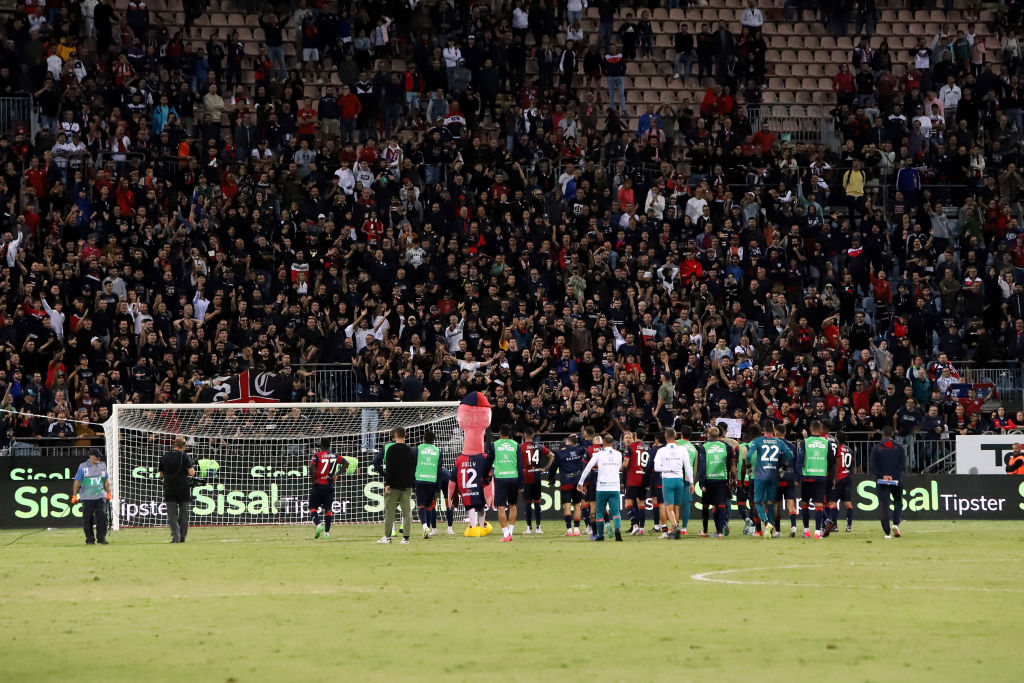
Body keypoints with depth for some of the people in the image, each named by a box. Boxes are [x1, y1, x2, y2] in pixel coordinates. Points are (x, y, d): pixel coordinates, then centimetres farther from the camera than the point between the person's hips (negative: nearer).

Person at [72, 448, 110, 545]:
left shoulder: (102, 466, 12)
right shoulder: (83, 467, 1)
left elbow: (106, 480, 20)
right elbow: (77, 482, 0)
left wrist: (108, 493, 15)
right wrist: (74, 495, -5)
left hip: (100, 497, 2)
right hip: (87, 497, -2)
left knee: (102, 517, -7)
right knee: (87, 519, -2)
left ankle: (101, 538, -2)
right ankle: (89, 539, 6)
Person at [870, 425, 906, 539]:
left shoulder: (876, 448, 4)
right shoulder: (899, 447, 4)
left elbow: (873, 467, -4)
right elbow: (903, 464, -5)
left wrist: (882, 476, -9)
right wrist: (893, 476, -10)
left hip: (882, 481, 0)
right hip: (897, 481, 0)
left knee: (884, 506, 1)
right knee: (898, 502, 17)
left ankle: (887, 532, -7)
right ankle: (895, 524, -6)